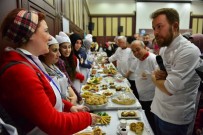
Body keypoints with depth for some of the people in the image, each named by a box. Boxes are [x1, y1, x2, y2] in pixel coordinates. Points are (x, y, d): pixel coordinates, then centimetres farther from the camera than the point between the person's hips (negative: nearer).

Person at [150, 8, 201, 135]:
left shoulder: (189, 51, -25)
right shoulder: (164, 48, 4)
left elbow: (169, 88, -28)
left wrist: (154, 77, -9)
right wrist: (157, 74, -10)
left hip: (174, 118, -7)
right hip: (159, 110, 7)